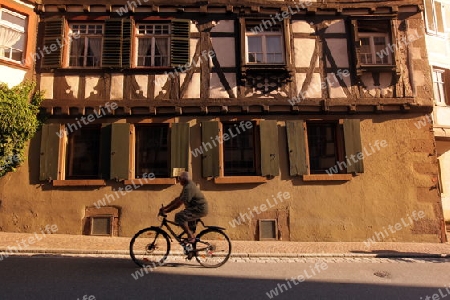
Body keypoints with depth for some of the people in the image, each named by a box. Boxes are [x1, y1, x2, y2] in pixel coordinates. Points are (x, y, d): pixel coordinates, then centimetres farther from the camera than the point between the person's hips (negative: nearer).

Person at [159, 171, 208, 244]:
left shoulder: (189, 188, -19)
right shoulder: (187, 186, 15)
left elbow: (179, 203, -21)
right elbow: (177, 199, 16)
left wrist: (166, 211, -14)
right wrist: (165, 207, 12)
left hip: (200, 209, -11)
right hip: (198, 208, 11)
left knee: (179, 216, -20)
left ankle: (191, 236, -11)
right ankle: (191, 235, 23)